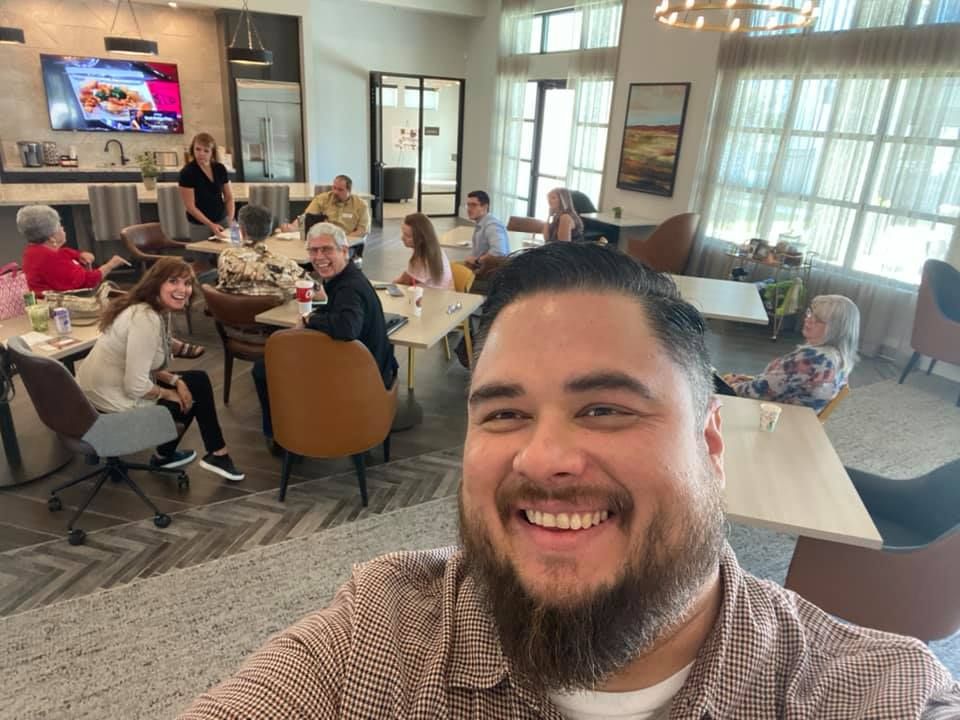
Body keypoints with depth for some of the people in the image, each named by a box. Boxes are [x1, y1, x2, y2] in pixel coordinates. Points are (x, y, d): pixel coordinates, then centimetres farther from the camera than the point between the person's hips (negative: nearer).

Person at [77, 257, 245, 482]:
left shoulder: (156, 311, 4)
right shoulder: (145, 319, -28)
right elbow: (136, 387, -29)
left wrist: (175, 380, -2)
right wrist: (168, 393, -10)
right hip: (113, 402, -9)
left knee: (197, 381, 18)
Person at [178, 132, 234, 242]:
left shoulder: (220, 169, -1)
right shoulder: (187, 172, -14)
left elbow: (229, 197, 6)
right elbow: (190, 206, -14)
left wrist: (230, 220, -7)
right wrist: (211, 224, -19)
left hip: (222, 221, 4)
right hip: (200, 225, -4)